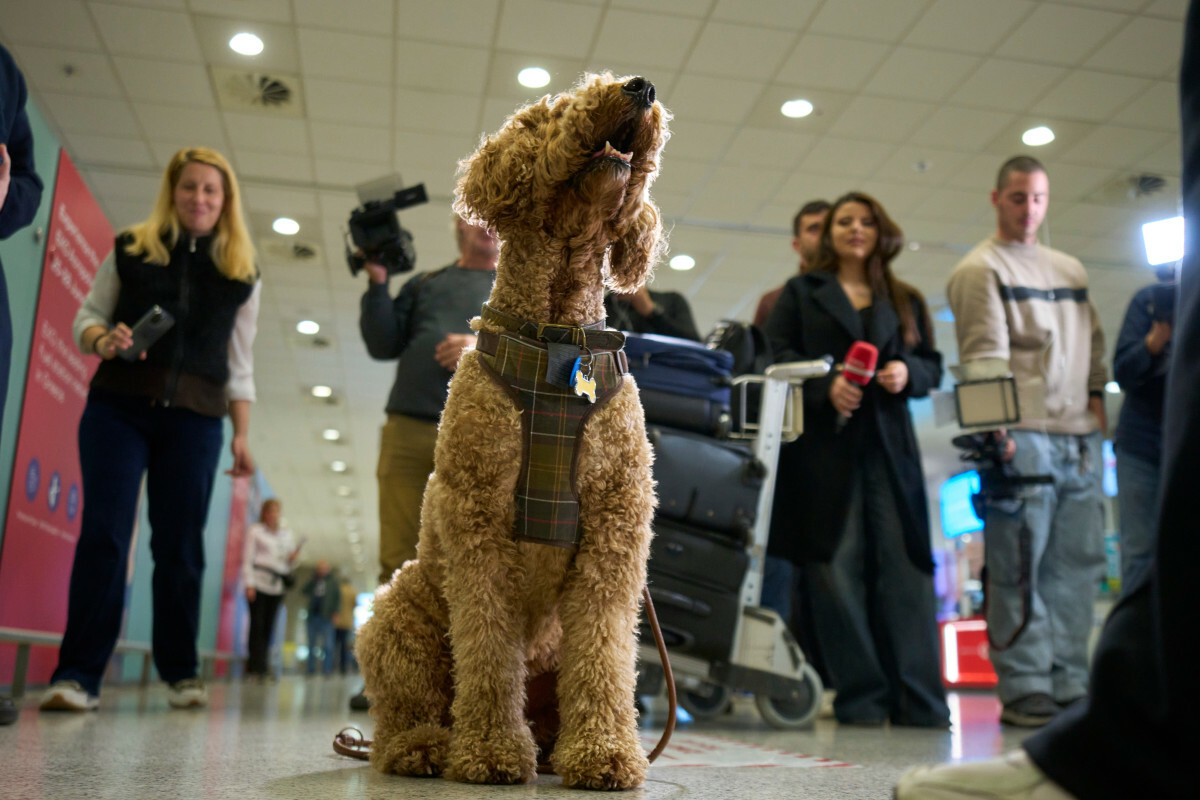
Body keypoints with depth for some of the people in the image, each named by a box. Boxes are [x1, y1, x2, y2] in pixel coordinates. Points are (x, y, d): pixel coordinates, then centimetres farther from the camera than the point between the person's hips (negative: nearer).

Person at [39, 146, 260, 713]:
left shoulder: (243, 273, 11)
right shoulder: (130, 250, 10)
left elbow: (240, 364, 11)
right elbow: (88, 314, 12)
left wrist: (242, 435, 4)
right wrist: (102, 339, -12)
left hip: (194, 417, 1)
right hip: (118, 404, 0)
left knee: (180, 544, 0)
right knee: (103, 533, -9)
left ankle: (181, 672, 10)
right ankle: (79, 675, -5)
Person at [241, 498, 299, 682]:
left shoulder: (286, 534, 20)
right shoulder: (255, 531, 7)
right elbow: (247, 558, 1)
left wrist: (292, 558, -1)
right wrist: (249, 584, -8)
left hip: (277, 584, 4)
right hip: (259, 583, -4)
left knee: (269, 626, 1)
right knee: (257, 624, -8)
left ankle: (257, 667, 5)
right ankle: (257, 667, -9)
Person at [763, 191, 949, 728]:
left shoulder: (905, 300, 23)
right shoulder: (800, 292, 16)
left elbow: (933, 365, 19)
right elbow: (777, 354, 3)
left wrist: (907, 372, -4)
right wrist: (825, 386, -13)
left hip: (889, 444, 2)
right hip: (823, 443, -2)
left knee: (904, 565, -6)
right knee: (838, 567, -5)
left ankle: (919, 702, -3)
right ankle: (860, 698, 1)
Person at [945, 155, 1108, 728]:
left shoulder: (1070, 270, 23)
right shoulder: (980, 269, 1)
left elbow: (1094, 343, 24)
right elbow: (984, 355, -10)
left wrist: (1095, 398, 8)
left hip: (1079, 438, 7)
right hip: (1022, 436, -7)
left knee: (1078, 563, 6)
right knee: (1019, 569, -6)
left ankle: (1069, 687, 13)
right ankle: (1025, 692, -1)